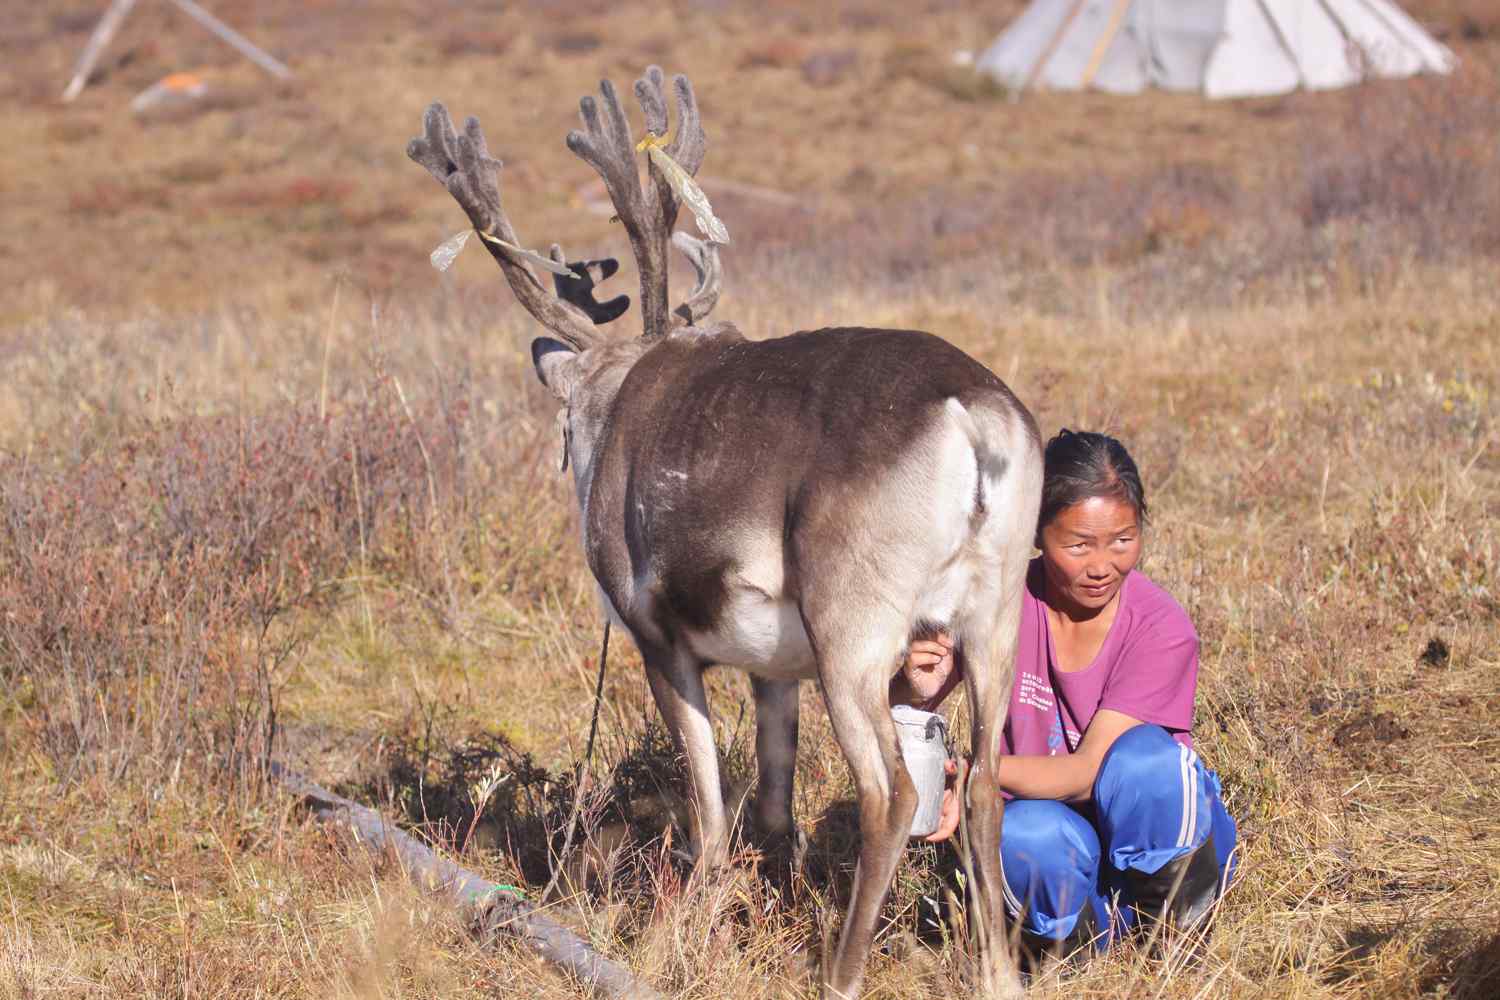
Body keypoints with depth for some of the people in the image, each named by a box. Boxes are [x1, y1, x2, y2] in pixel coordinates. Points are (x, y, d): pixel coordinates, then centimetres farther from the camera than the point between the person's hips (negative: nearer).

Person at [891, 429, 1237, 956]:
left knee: (1144, 755, -34)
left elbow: (1089, 771, -23)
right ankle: (1090, 932, -5)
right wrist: (917, 689, -29)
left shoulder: (1162, 630, -16)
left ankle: (1176, 906, -8)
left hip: (1147, 837, -1)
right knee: (1021, 835, -36)